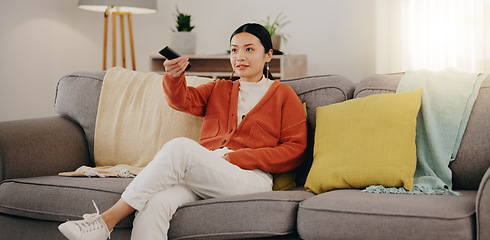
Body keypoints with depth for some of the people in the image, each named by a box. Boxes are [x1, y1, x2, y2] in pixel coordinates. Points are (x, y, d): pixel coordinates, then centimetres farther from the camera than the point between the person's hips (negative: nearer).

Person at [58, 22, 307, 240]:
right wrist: (174, 76, -15)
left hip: (250, 177, -4)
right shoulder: (218, 89, 28)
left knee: (180, 147, -32)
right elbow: (183, 101, 9)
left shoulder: (283, 94, 16)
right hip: (202, 175, 4)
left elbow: (295, 148, 6)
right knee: (154, 203, -32)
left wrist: (239, 157, -5)